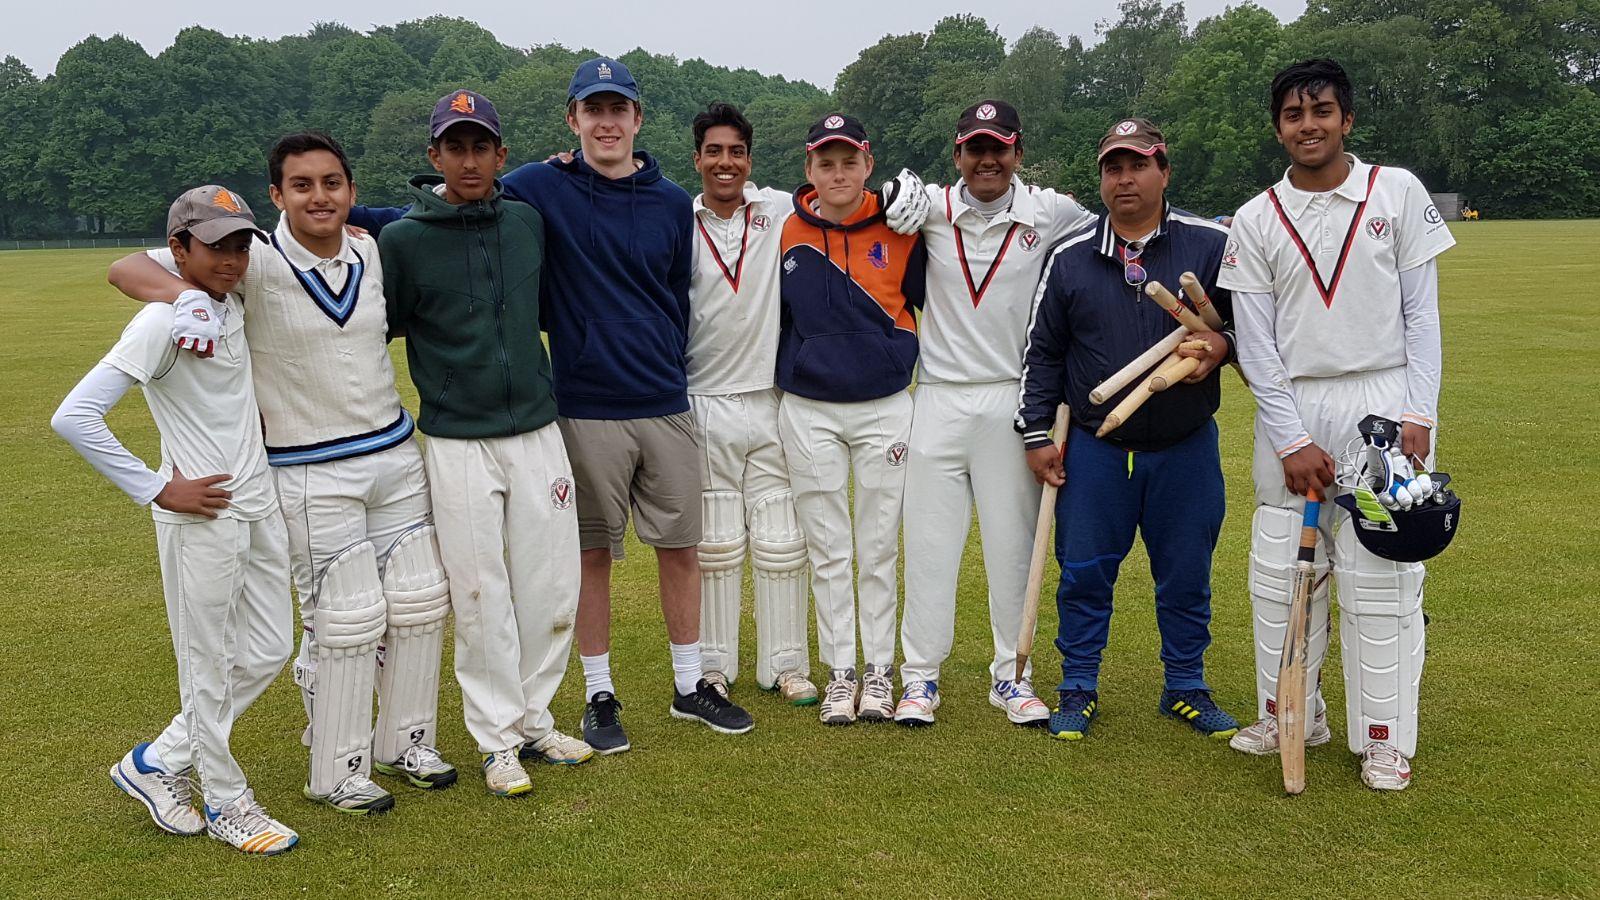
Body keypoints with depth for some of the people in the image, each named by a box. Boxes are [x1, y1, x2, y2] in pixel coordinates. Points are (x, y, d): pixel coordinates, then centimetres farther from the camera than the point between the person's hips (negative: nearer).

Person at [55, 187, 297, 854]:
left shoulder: (231, 304, 6)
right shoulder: (161, 321, -17)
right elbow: (74, 416, -22)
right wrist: (157, 491, -19)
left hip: (258, 507, 8)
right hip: (200, 517, -8)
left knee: (268, 651, 15)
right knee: (209, 668, 6)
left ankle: (157, 764, 31)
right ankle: (227, 802, 24)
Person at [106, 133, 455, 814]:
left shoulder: (371, 253, 2)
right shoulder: (253, 265, -14)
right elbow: (126, 268, -17)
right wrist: (185, 294, -37)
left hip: (396, 455, 6)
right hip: (309, 474, -6)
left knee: (420, 605, 11)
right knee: (344, 623, -1)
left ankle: (404, 742, 31)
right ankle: (337, 772, 18)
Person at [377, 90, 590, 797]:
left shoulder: (529, 222, 5)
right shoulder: (402, 241, -6)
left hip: (537, 433, 4)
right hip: (458, 446, -3)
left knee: (552, 593, 8)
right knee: (481, 601, 3)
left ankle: (535, 721, 26)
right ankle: (499, 742, 18)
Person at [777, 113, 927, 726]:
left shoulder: (900, 230, -3)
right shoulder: (785, 235, -1)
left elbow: (927, 304, 10)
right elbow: (770, 318, 10)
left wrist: (905, 357, 4)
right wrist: (785, 372, 8)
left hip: (885, 406, 0)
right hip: (808, 411, 0)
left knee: (879, 548, 6)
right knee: (827, 550, 6)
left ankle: (879, 671, 17)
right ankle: (840, 672, 16)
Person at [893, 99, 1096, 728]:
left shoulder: (1052, 214, 1)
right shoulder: (932, 208, 3)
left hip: (1013, 401, 0)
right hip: (940, 399, 1)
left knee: (1012, 546, 7)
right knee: (929, 543, 4)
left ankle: (1011, 676, 20)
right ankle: (920, 677, 15)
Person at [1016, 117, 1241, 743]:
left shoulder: (1212, 245, -1)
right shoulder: (1071, 257, 4)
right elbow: (1043, 352, 8)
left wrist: (1221, 346, -15)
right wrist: (1036, 435, 4)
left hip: (1186, 450, 0)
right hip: (1093, 451, 1)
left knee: (1185, 577, 10)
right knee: (1084, 575, 6)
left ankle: (1186, 688, 28)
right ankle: (1079, 689, 22)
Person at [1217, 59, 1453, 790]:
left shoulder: (1399, 193, 3)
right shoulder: (1255, 221, 5)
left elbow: (1421, 313, 2)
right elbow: (1255, 341, 1)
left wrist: (1419, 413, -8)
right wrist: (1292, 440, -7)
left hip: (1380, 404, -2)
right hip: (1290, 411, 2)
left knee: (1380, 576, -1)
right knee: (1279, 573, 7)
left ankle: (1386, 738, 12)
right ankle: (1290, 717, 23)